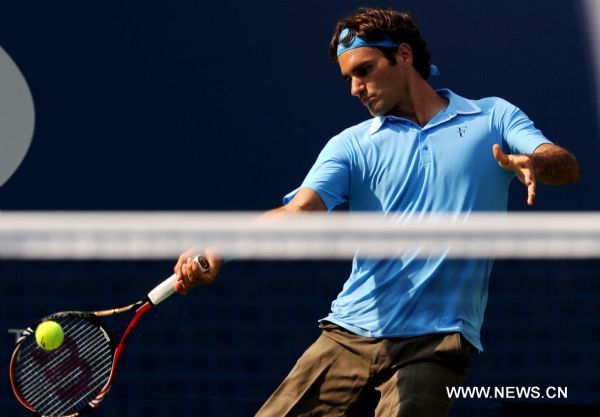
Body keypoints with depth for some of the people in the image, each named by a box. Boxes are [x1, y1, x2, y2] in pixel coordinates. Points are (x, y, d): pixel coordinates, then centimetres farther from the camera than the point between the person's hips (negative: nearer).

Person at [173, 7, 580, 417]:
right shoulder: (351, 145, 10)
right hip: (349, 336, 3)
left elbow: (566, 165, -6)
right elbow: (300, 210, -5)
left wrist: (534, 162, -31)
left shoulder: (493, 118, 8)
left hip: (435, 343, -3)